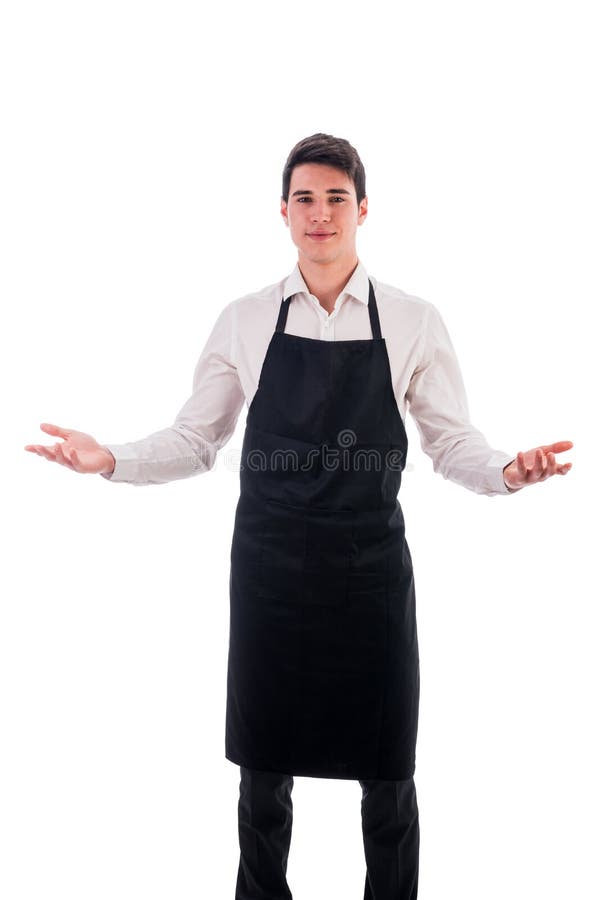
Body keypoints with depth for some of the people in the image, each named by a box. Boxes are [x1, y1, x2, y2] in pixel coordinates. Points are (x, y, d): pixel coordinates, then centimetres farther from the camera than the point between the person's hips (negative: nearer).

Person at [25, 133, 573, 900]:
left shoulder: (414, 322, 0)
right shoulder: (244, 322, 2)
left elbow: (452, 442, 1)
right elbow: (195, 439, 4)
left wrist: (505, 471, -18)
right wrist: (111, 460, -10)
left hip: (371, 569, 0)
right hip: (268, 570, 1)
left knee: (386, 777, 13)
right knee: (263, 772, 15)